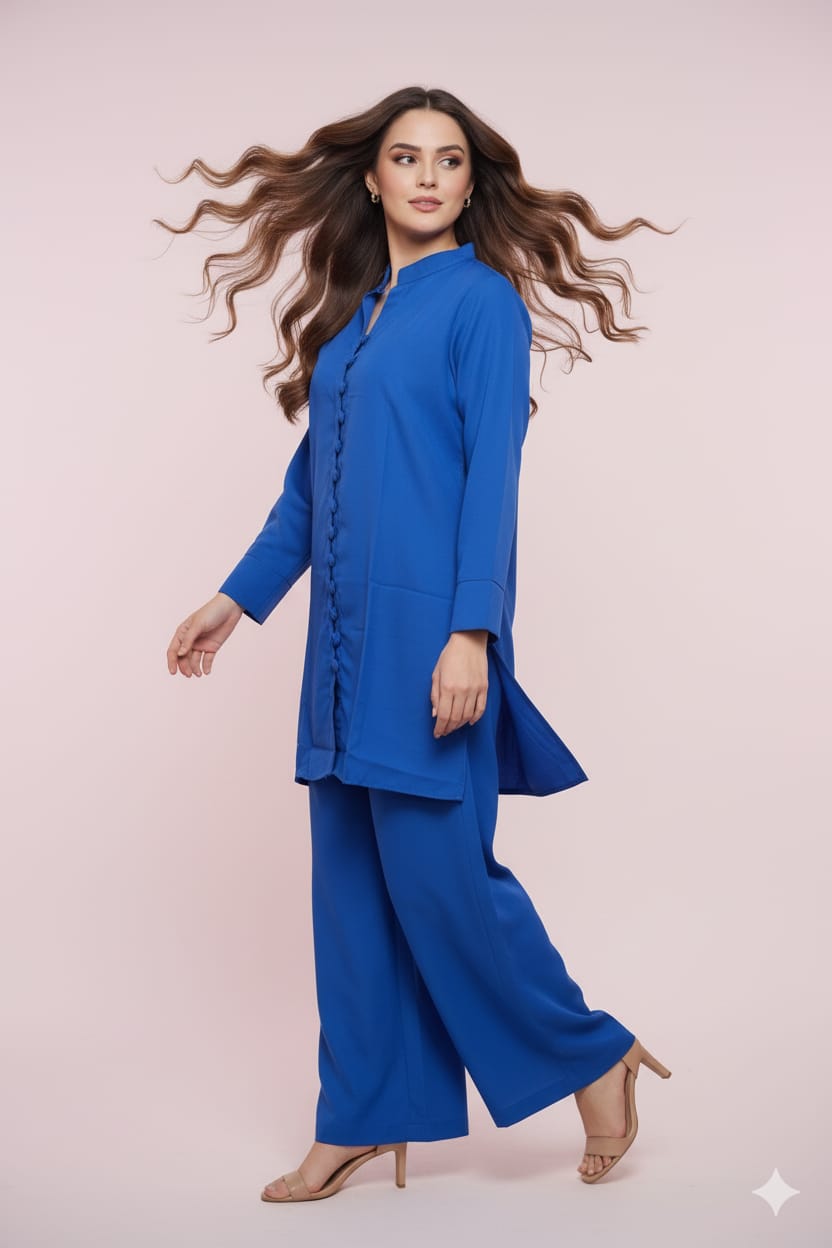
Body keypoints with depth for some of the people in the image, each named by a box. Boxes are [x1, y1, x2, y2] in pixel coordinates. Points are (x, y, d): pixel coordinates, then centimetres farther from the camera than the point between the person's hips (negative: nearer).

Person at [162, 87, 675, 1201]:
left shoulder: (484, 299, -2)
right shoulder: (351, 315, 17)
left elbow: (493, 472, -11)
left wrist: (470, 632, -19)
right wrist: (237, 599, 20)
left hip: (430, 632, -7)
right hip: (347, 636, 7)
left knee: (437, 868, -5)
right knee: (351, 877, 9)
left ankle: (593, 1056, 16)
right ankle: (366, 1115, 21)